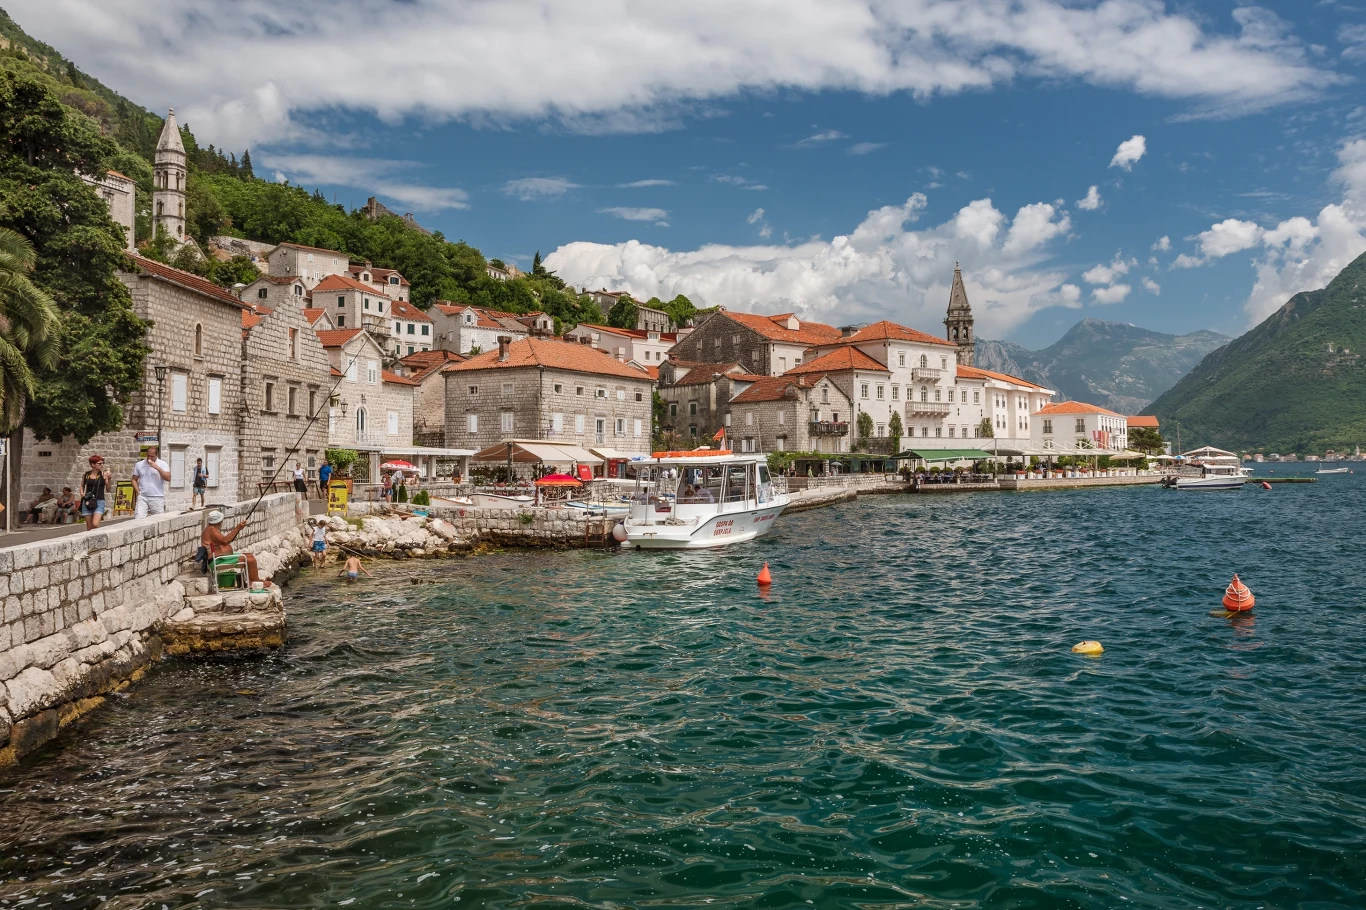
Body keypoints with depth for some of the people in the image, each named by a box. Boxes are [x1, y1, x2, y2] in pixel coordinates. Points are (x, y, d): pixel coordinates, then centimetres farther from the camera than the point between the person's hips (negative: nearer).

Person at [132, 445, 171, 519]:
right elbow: (134, 480, 15)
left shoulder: (163, 464, 2)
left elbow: (168, 478, -11)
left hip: (157, 498, -2)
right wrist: (138, 492, 3)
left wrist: (157, 468, -19)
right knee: (138, 519, -11)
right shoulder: (139, 465, 10)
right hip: (142, 497, 2)